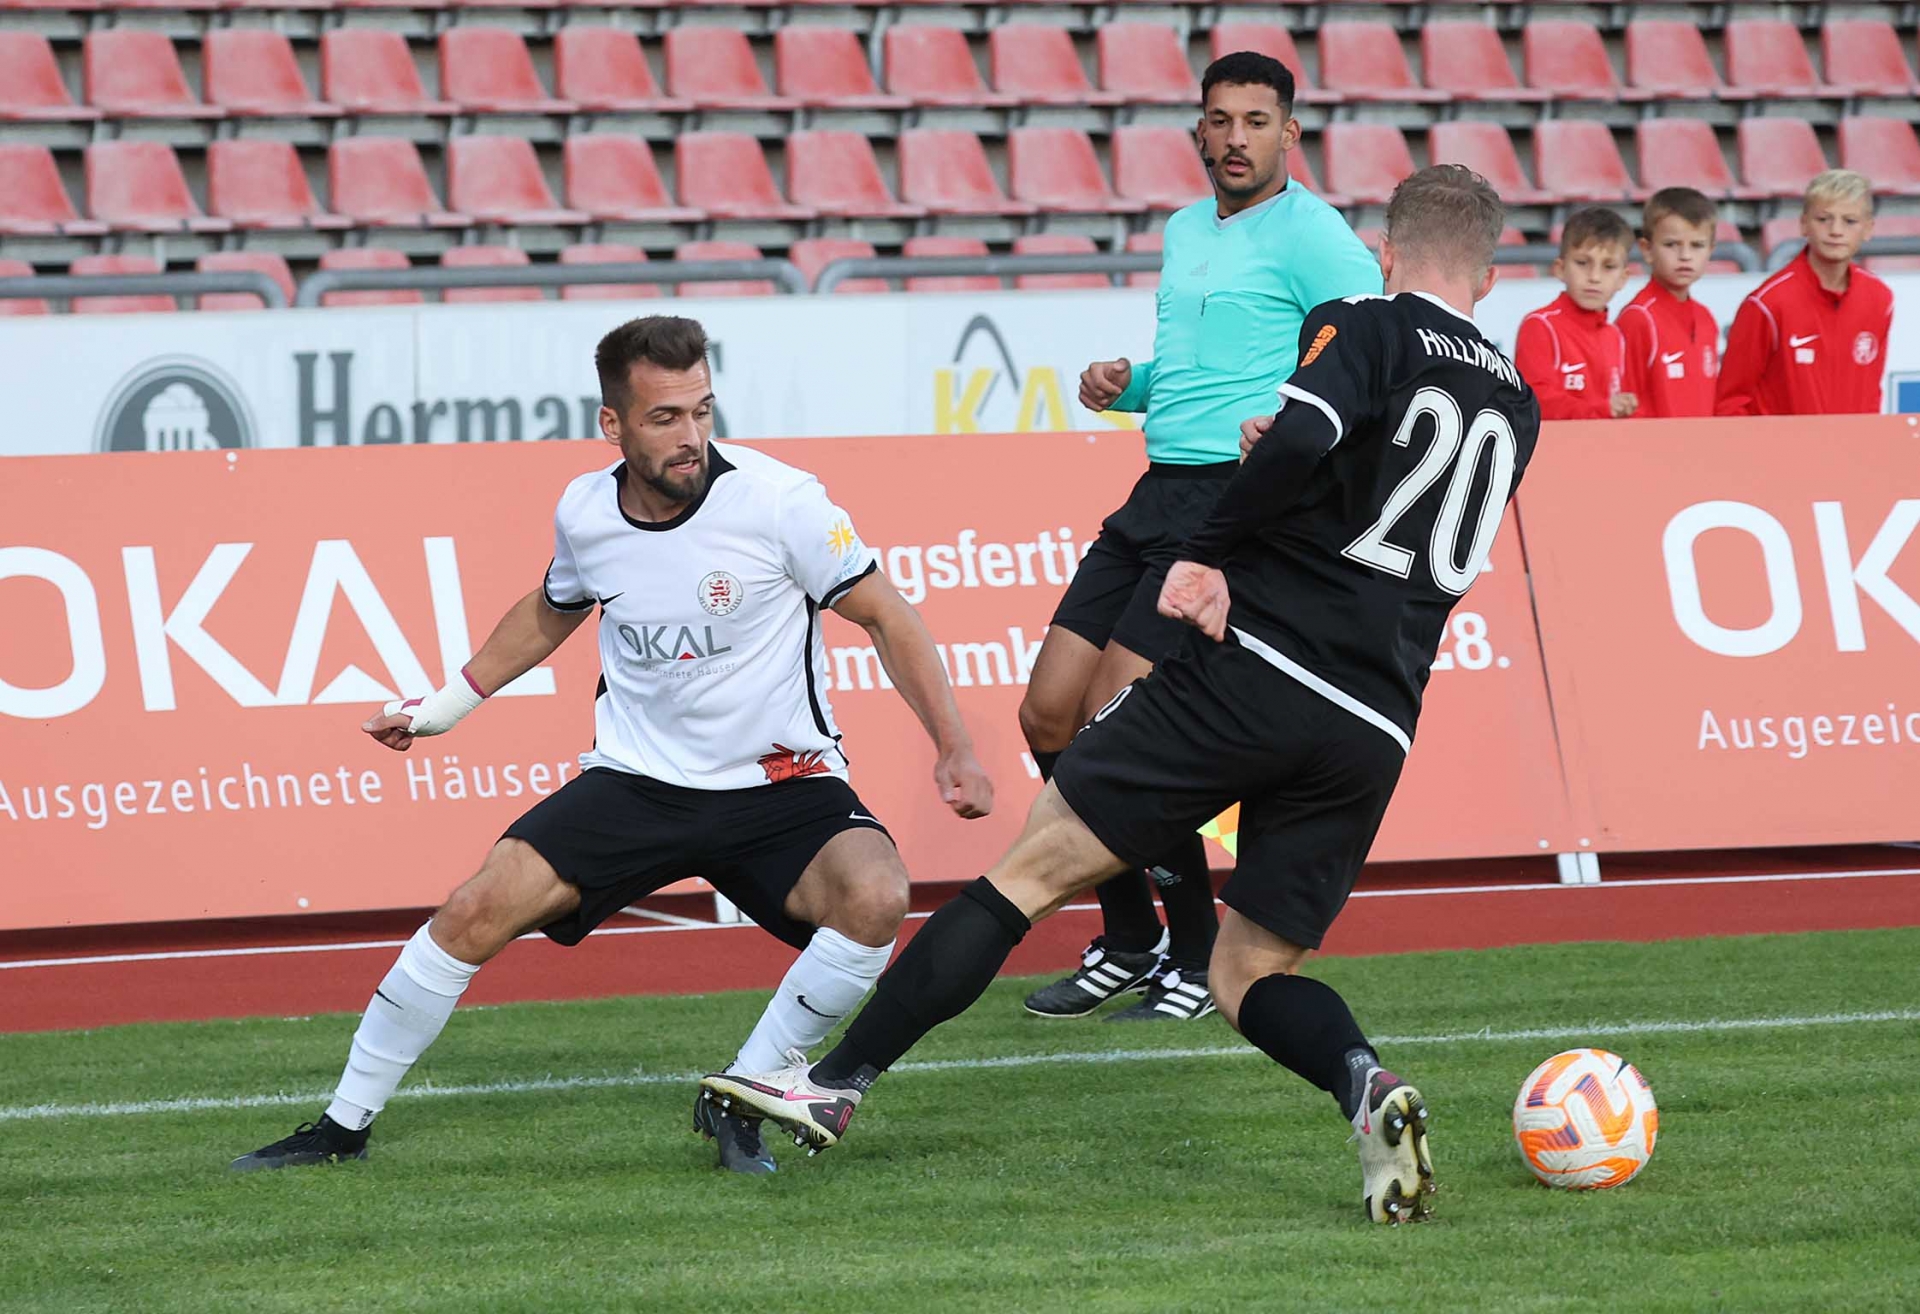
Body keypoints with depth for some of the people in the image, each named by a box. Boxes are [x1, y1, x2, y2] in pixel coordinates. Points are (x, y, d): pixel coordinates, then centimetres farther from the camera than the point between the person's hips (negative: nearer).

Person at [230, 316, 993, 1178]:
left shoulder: (777, 499, -16)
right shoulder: (584, 512, -3)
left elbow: (885, 617, -5)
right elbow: (551, 613, 21)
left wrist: (954, 747, -11)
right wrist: (446, 705, 26)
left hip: (779, 788, -3)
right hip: (636, 778, 3)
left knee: (876, 898, -31)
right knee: (476, 911, -12)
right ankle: (346, 1124, 5)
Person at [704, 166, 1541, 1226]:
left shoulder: (1367, 329, 0)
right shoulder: (1516, 408, 19)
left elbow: (1301, 435, -21)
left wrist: (1213, 551, -10)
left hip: (1248, 663, -5)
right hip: (1375, 732, 5)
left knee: (1031, 873, 2)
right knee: (1252, 977, 13)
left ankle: (838, 1082, 2)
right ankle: (1367, 1087, -17)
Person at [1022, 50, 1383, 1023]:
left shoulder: (1313, 238, -7)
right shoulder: (1184, 232, 18)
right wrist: (1123, 385, 11)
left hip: (1237, 498, -8)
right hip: (1159, 494, 8)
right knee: (1049, 713, 3)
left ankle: (1198, 961, 1)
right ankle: (1127, 940, 18)